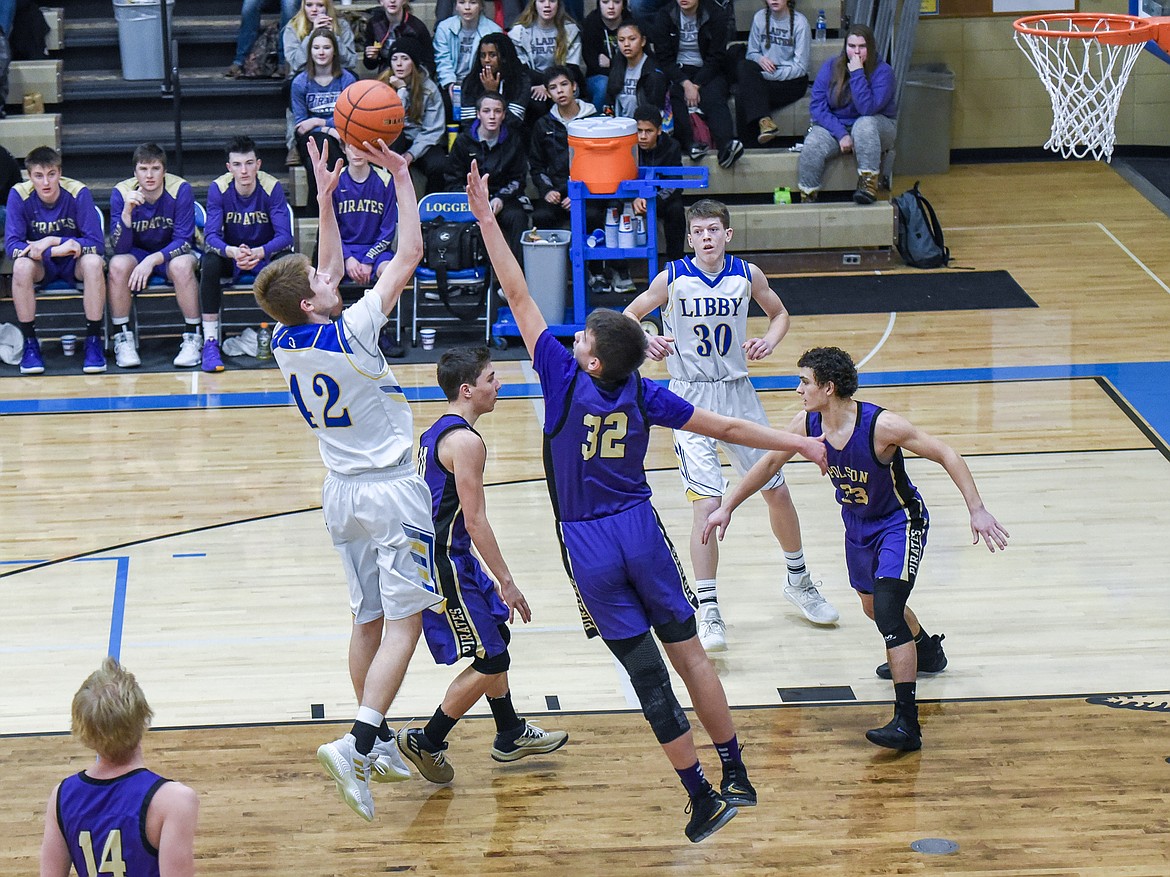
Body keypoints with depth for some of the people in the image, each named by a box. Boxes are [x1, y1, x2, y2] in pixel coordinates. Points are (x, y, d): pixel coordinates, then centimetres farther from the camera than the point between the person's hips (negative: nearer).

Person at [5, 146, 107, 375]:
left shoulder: (78, 193, -19)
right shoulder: (19, 195, -16)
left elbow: (97, 244, -21)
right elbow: (12, 245, -21)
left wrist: (53, 241, -30)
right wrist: (55, 251, -34)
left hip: (74, 263, -1)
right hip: (41, 265, 1)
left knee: (93, 262, -33)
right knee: (22, 265, -32)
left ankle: (94, 341, -21)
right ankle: (30, 343, -18)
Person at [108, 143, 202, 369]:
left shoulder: (180, 190, -19)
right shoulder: (121, 192, -15)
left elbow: (183, 241, -20)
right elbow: (119, 248, -19)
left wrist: (153, 260, -36)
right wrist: (127, 211, -35)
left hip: (173, 254, -1)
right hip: (137, 255, 1)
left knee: (181, 265, -35)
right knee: (118, 264, -31)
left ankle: (193, 338, -22)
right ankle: (123, 339, -18)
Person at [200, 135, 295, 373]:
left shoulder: (272, 187, -17)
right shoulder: (218, 189, -15)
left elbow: (284, 236, -22)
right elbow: (211, 235, -20)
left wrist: (258, 253, -43)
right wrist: (233, 252, -44)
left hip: (266, 254, -1)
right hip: (231, 255, 1)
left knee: (286, 260, -33)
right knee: (210, 262, -32)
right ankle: (210, 342, -28)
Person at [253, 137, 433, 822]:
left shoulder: (287, 343, -1)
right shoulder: (349, 333, -19)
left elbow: (328, 269, 16)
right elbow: (409, 256, -14)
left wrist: (326, 196, 15)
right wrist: (402, 177, -8)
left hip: (342, 494, 7)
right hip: (392, 491, -7)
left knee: (369, 621, 16)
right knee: (403, 623, -8)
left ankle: (380, 741, 23)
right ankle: (359, 744, -21)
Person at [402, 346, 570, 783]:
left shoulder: (435, 434, 12)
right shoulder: (466, 441, -19)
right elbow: (475, 521, -21)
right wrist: (507, 582, -16)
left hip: (448, 558, 10)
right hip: (446, 566, -10)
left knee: (497, 636, 22)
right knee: (489, 662, -4)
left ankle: (511, 735, 35)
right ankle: (426, 742, 5)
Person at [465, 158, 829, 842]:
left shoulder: (566, 380, -15)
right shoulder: (644, 394, -5)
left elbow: (519, 297, -13)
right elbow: (728, 429, 2)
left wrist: (486, 218, -10)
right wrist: (801, 444, 14)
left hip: (590, 547, -3)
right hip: (641, 531, 3)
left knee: (647, 672, 1)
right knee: (689, 653, 13)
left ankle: (702, 799, 3)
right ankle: (736, 776, 16)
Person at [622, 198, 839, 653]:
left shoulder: (747, 275, -3)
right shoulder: (672, 278, -10)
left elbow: (779, 313, 13)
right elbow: (629, 316, 1)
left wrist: (770, 340, -8)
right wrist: (644, 341, -21)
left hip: (737, 393, 3)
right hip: (691, 398, -3)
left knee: (776, 490, 12)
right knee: (707, 502, -14)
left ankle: (799, 582, 35)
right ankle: (708, 612, -6)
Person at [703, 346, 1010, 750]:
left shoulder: (881, 425, -32)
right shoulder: (807, 425, -16)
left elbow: (946, 455, -26)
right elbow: (769, 463, 2)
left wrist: (977, 510, -31)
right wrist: (726, 508, 4)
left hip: (900, 522, -7)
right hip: (858, 523, 7)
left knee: (887, 609, -22)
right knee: (872, 605, 26)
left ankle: (907, 723, -21)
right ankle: (926, 651, 58)